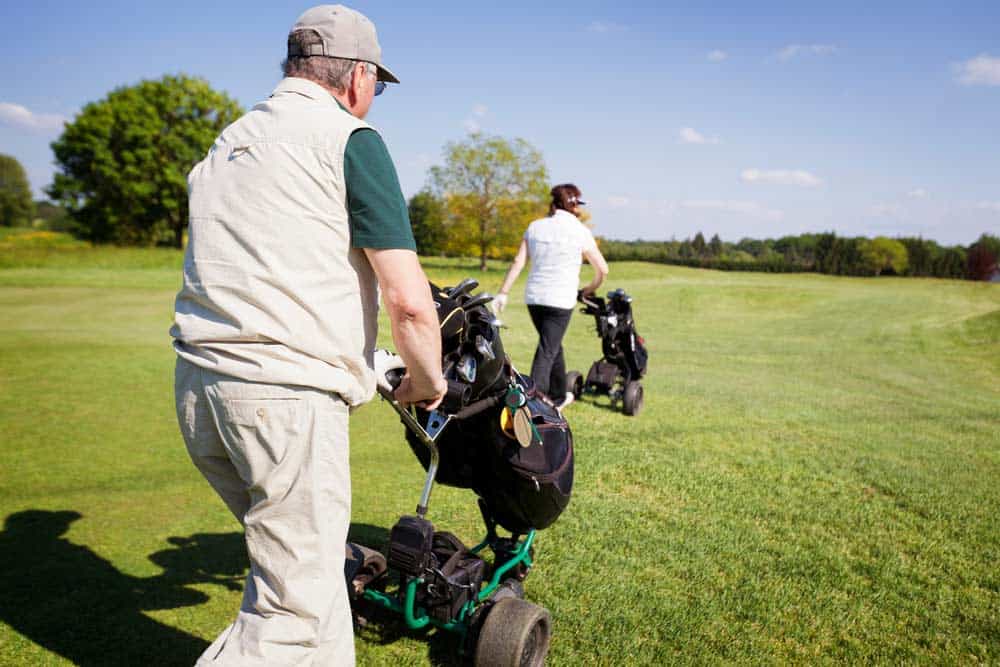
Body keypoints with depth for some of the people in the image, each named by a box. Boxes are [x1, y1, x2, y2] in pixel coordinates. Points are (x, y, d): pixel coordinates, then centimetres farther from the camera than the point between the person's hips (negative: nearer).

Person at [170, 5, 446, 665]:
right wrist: (427, 379, 7)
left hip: (195, 383, 9)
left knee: (294, 561, 23)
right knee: (296, 611, 1)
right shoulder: (349, 138, -3)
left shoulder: (226, 142, 20)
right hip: (286, 395, -8)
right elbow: (409, 302, -12)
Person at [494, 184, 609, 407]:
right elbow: (602, 269, 1)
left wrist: (503, 292, 2)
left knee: (553, 347, 22)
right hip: (561, 300, -5)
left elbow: (518, 262, 2)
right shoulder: (580, 231, -3)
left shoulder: (535, 226, 8)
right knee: (547, 352, -3)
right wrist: (592, 287, 20)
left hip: (534, 297, 5)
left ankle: (559, 396, 36)